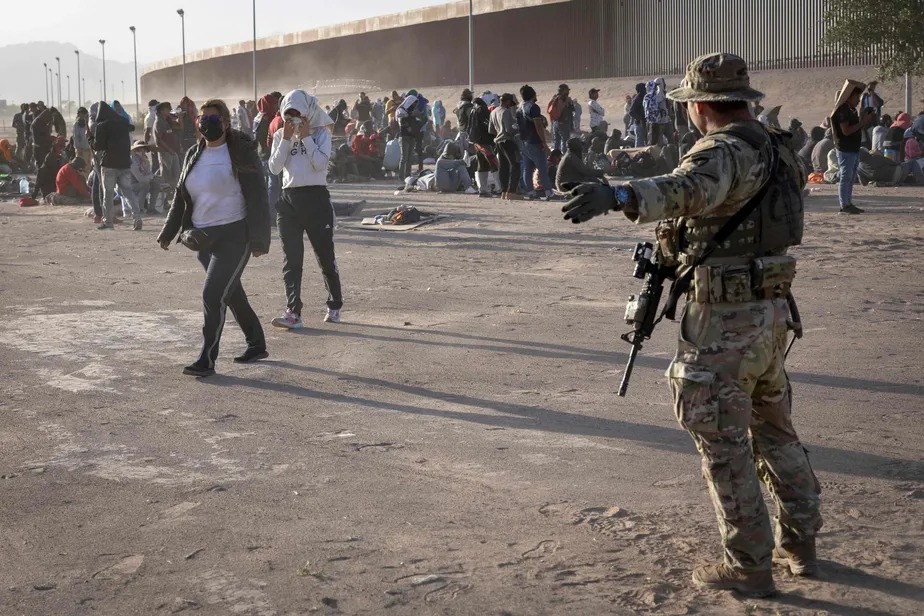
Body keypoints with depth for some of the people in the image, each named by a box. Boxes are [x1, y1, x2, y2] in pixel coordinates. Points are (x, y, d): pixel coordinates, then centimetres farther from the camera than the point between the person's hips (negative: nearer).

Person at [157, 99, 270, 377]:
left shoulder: (241, 153, -9)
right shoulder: (194, 155, 11)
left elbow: (257, 198, -12)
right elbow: (181, 197, 19)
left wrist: (259, 240, -18)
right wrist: (168, 232, 16)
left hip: (234, 236, -7)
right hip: (203, 238, 7)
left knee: (213, 294, -13)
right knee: (231, 293, 16)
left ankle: (207, 360, -7)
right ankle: (256, 344, 32)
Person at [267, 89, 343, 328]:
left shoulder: (321, 133, 0)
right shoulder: (280, 135, 9)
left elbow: (320, 163, -14)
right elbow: (274, 167, -2)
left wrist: (305, 137, -12)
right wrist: (286, 139, -8)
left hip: (316, 198, -3)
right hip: (289, 199, 3)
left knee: (326, 256, 7)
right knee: (292, 259, -4)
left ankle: (335, 306, 23)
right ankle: (293, 312, -7)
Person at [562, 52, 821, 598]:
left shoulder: (725, 149, -18)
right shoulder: (775, 147, 11)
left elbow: (690, 188, -40)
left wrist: (619, 195, -55)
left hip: (726, 320, -9)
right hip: (774, 311, 9)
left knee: (724, 446, 2)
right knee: (775, 431, 22)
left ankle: (750, 566, 10)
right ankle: (800, 543, 32)